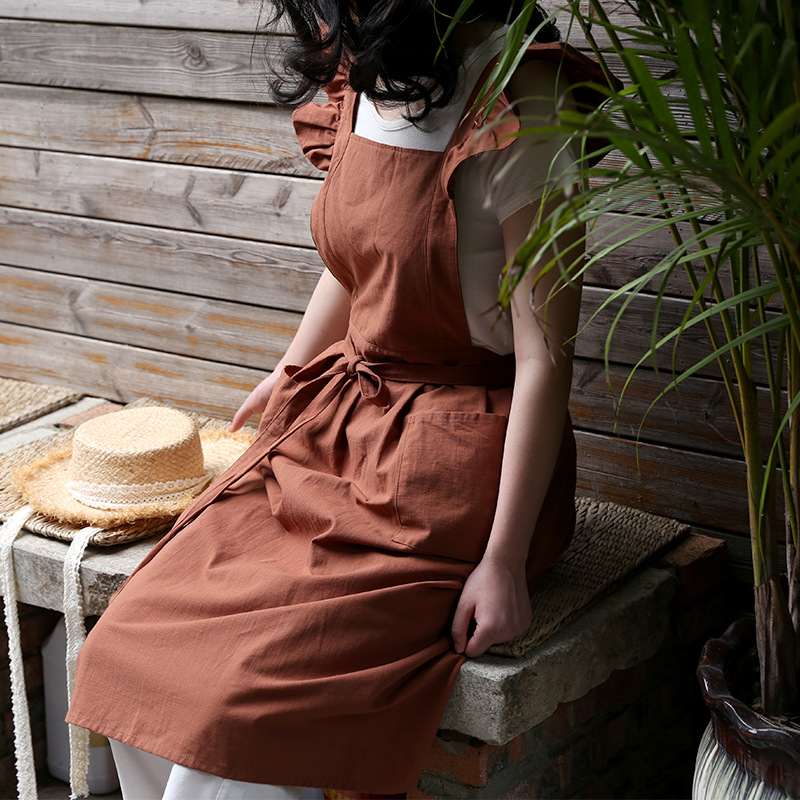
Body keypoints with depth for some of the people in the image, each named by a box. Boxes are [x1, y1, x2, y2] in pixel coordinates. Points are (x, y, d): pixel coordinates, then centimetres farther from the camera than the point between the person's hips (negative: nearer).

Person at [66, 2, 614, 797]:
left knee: (234, 703, -19)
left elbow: (545, 354, -17)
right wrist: (287, 374, 35)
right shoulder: (365, 74, 4)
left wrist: (504, 559, -17)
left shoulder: (518, 97, -19)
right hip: (341, 420, 7)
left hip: (449, 465, -7)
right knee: (136, 645, -7)